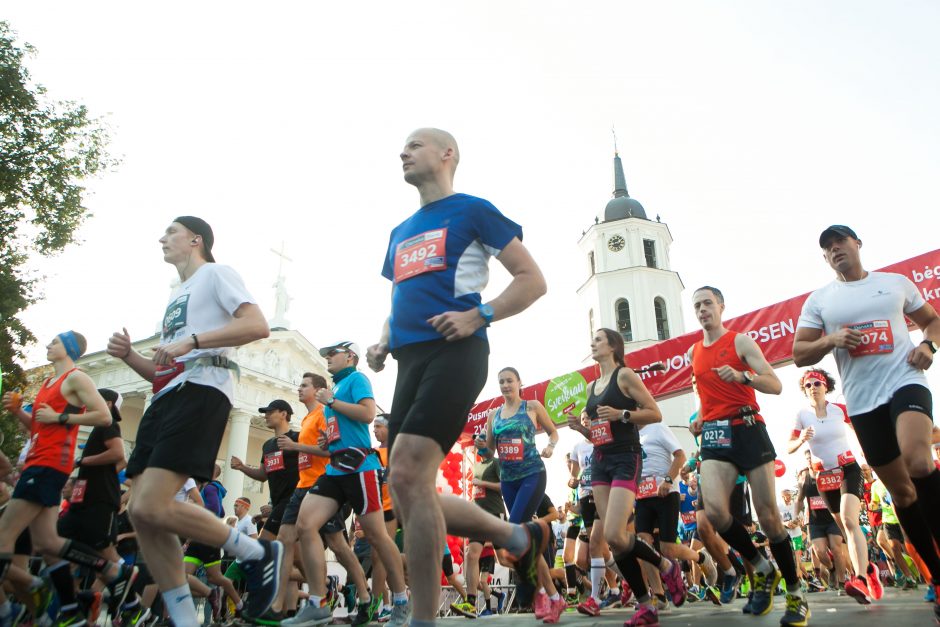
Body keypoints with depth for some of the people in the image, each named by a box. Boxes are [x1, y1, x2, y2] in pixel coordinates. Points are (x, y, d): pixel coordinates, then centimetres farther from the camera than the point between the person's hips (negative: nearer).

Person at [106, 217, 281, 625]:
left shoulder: (215, 273, 4)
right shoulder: (175, 296, 29)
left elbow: (258, 326, -13)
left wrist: (192, 341, -19)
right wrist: (128, 355, 11)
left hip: (200, 391, -9)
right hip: (165, 397, 9)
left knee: (151, 507, -21)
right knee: (139, 512, -1)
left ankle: (259, 553, -5)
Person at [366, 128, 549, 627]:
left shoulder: (472, 211, 6)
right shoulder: (399, 233, 26)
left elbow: (532, 280, 0)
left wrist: (477, 315, -14)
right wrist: (383, 344, 12)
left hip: (454, 353, -8)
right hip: (410, 360, 8)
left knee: (407, 476, -22)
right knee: (411, 492, 2)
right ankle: (520, 537, 21)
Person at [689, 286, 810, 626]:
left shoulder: (740, 341, 0)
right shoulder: (694, 352, 16)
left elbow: (776, 385, -7)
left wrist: (742, 376, -24)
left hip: (747, 429, -4)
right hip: (713, 435, 4)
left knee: (768, 516, -1)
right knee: (714, 511, -18)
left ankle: (796, 595, 18)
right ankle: (762, 570, 7)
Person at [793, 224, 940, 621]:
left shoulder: (896, 283, 10)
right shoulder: (818, 300, 9)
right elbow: (799, 354, 6)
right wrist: (830, 340, -12)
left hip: (905, 382, -1)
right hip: (863, 401, 2)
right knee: (901, 490, 7)